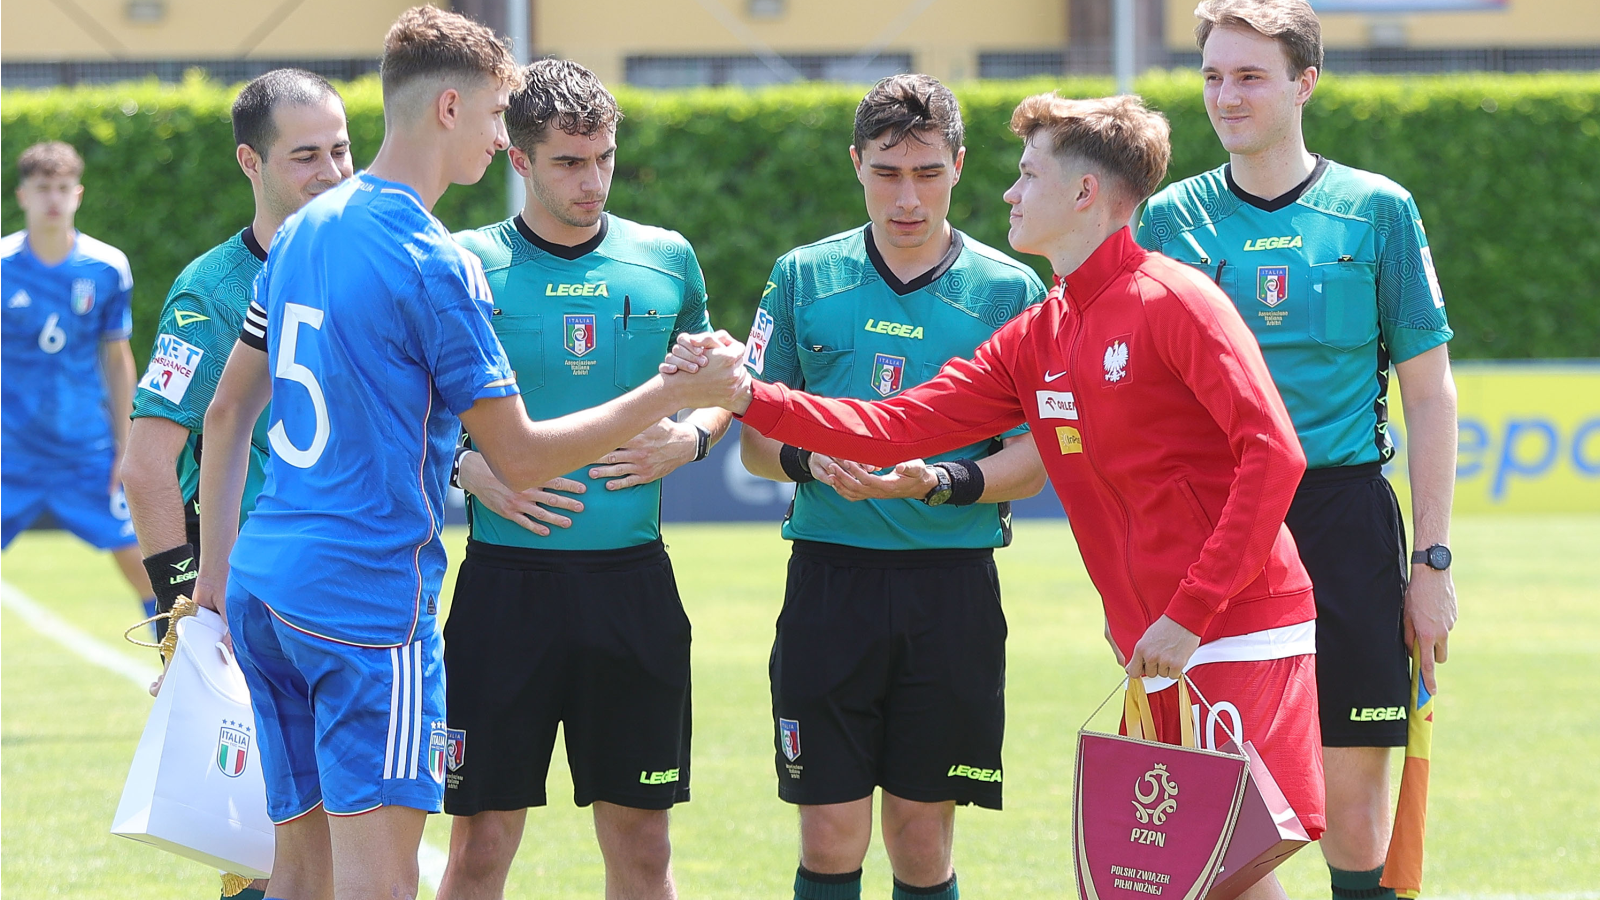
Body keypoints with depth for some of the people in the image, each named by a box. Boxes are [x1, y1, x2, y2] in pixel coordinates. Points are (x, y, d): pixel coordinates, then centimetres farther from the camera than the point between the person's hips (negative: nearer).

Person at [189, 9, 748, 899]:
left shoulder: (305, 231, 12)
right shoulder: (435, 264, -13)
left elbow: (228, 413, 17)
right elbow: (520, 457, -10)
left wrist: (216, 571, 22)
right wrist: (673, 393, -3)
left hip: (264, 585, 8)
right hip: (370, 595, -8)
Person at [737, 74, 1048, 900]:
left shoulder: (1009, 291, 4)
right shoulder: (804, 278, 7)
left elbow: (1034, 457, 0)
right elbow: (755, 438, 10)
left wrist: (942, 483, -18)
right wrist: (811, 461, -13)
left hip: (952, 583, 0)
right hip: (832, 576, 0)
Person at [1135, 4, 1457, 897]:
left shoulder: (1376, 211, 3)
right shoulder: (1172, 219, 7)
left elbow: (1429, 394, 5)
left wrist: (1432, 561, -1)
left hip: (1344, 517, -1)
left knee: (1356, 813, -3)